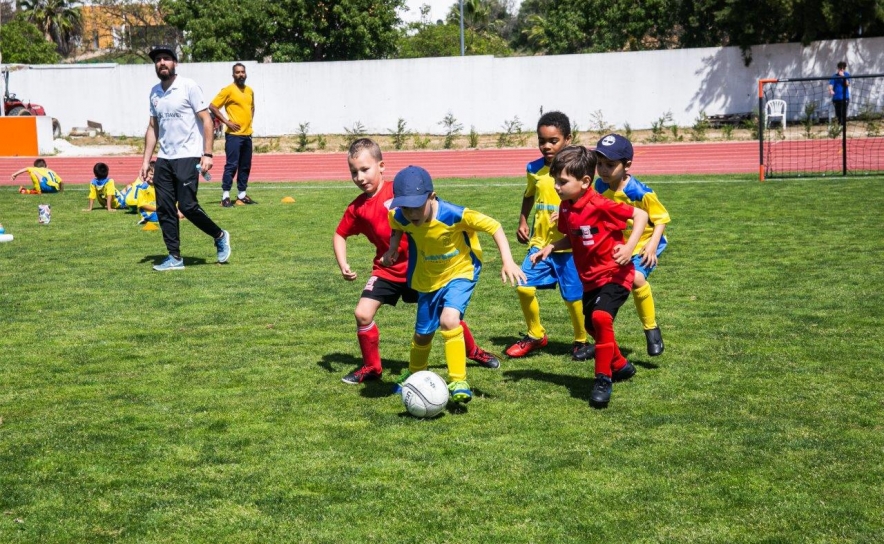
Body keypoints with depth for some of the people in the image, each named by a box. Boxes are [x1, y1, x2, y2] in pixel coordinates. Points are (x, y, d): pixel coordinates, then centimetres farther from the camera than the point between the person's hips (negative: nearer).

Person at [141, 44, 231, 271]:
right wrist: (146, 161, 11)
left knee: (187, 206, -11)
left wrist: (207, 154, -16)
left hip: (187, 157, -6)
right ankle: (175, 258, 10)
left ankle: (219, 236, 13)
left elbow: (206, 120, -8)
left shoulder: (189, 86, -7)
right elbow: (152, 128, 17)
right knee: (164, 209, 2)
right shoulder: (154, 92, 11)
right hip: (164, 159, 6)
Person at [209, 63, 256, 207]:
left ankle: (242, 195, 18)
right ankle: (225, 197, -6)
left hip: (247, 134, 7)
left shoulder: (250, 91, 13)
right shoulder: (228, 90, -7)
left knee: (245, 166, 10)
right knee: (232, 165, -9)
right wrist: (227, 122, -12)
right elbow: (212, 106, -9)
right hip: (234, 134, -7)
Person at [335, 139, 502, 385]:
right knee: (362, 314, -11)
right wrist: (343, 265, -3)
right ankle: (371, 367, 9)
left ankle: (473, 351, 32)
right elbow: (340, 235, 11)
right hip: (387, 270, 3)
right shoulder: (357, 208, -3)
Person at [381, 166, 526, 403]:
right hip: (428, 279, 4)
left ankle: (458, 381, -16)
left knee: (449, 319, -29)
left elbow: (493, 226, -25)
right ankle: (414, 375, 47)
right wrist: (392, 249, -6)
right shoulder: (400, 217, -20)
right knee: (423, 334, 16)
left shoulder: (454, 215, -34)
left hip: (460, 271, -4)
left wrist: (508, 261, -30)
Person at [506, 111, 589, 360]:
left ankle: (581, 341, 26)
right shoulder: (535, 169, 4)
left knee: (573, 295, 3)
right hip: (539, 242, 4)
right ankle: (535, 335, 18)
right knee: (524, 286, -4)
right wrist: (522, 221, 12)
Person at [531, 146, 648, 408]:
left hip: (614, 274, -9)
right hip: (590, 278, 9)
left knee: (601, 318, -28)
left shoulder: (600, 205, -22)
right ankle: (620, 366, 43)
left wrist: (630, 246, -27)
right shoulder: (566, 207, 2)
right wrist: (550, 248, -1)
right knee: (592, 325, 18)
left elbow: (640, 215, -17)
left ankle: (603, 379, -16)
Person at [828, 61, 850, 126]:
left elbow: (847, 84, -10)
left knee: (844, 113, -12)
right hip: (836, 98, 1)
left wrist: (843, 77, -20)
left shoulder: (847, 75, 2)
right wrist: (831, 90, -33)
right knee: (838, 114, 10)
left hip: (845, 98, -1)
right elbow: (831, 84, -12)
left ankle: (843, 125, -10)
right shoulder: (834, 76, 0)